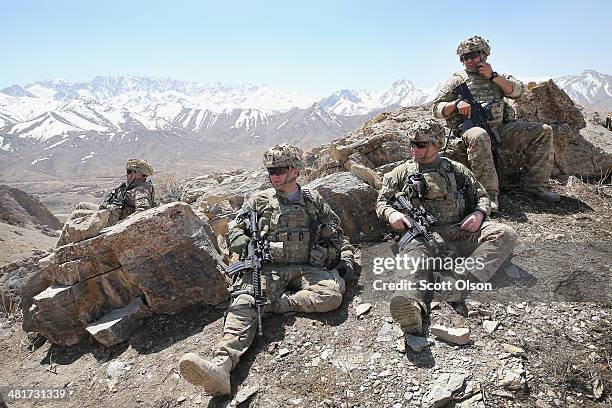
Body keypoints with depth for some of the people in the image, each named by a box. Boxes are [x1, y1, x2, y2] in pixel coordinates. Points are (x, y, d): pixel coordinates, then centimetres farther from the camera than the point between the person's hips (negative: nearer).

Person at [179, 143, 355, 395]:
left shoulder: (314, 200, 18)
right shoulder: (259, 201, 16)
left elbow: (337, 234, 25)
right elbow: (236, 232, 14)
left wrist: (346, 257, 11)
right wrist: (249, 245, -6)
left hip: (309, 268, 1)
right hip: (270, 268, -1)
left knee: (332, 295, -31)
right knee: (245, 302, -31)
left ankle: (274, 304, -20)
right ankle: (221, 365, -47)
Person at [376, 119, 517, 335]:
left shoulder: (457, 170, 23)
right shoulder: (403, 172, 20)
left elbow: (482, 197, 26)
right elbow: (381, 201, 19)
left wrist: (479, 213, 2)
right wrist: (391, 213, -5)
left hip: (460, 231, 3)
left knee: (505, 234, -22)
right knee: (414, 253, -38)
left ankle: (463, 280, -42)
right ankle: (412, 306, -68)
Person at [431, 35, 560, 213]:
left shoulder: (497, 77, 23)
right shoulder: (457, 81, 12)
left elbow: (517, 91, 5)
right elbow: (436, 108, 5)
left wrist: (493, 76, -2)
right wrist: (456, 103, -13)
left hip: (501, 130, 5)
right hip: (471, 130, -5)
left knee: (543, 131, -7)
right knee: (479, 136, -42)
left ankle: (535, 184, -6)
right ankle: (489, 192, -41)